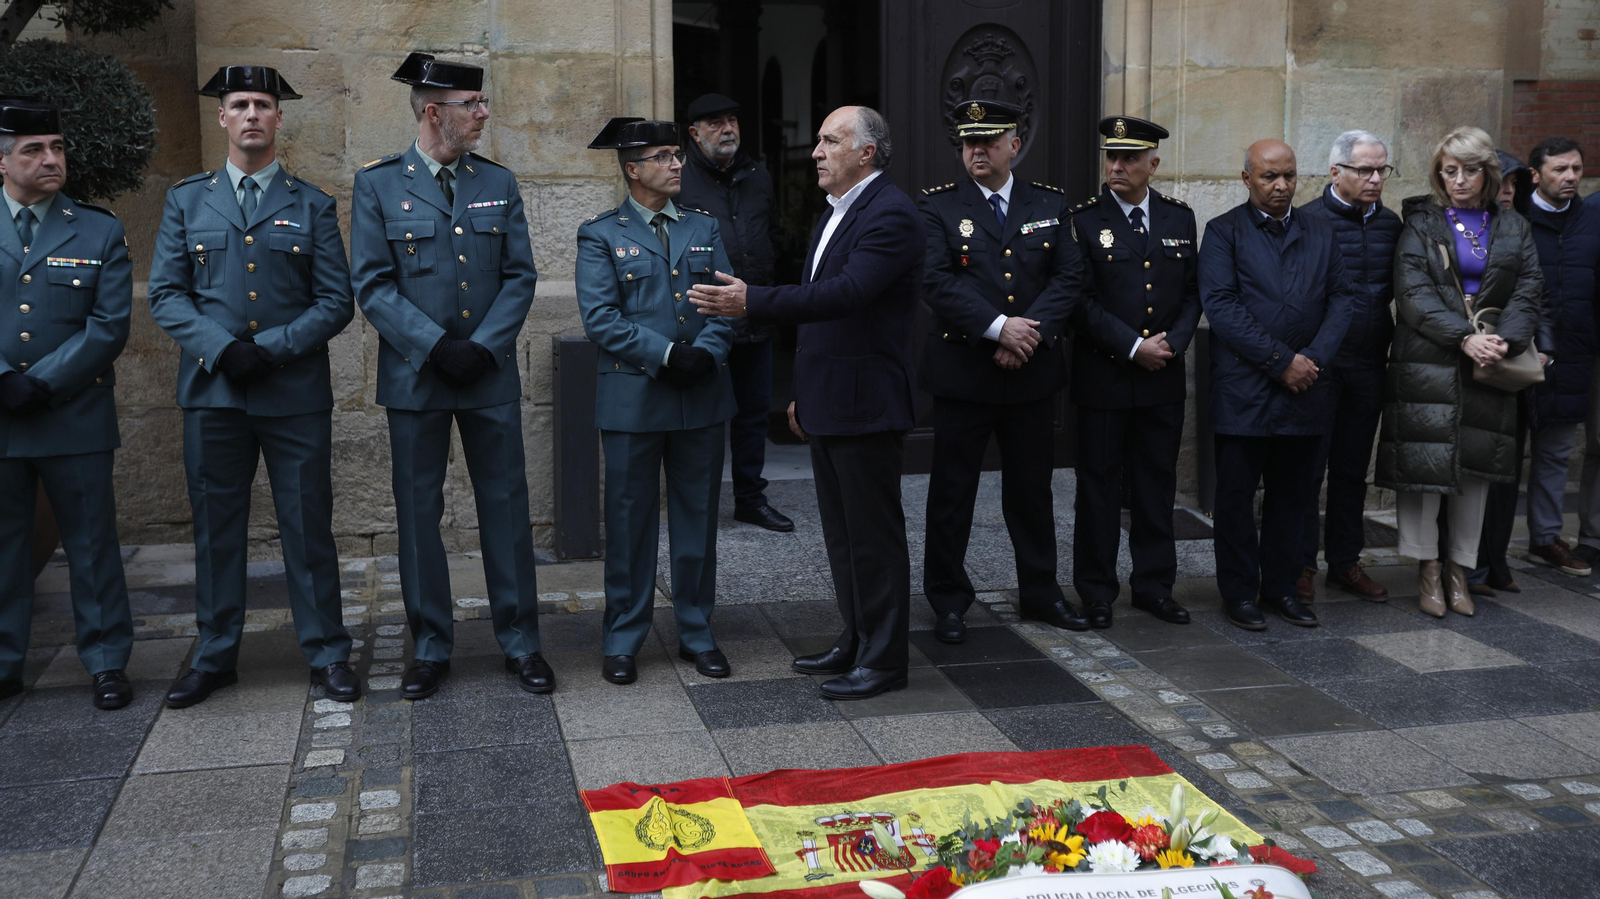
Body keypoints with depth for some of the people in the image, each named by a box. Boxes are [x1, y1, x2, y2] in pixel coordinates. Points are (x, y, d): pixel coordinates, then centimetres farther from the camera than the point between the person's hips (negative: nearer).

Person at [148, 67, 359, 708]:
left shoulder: (312, 205, 8)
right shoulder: (186, 201, 11)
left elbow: (336, 302, 1)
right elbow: (166, 294, 4)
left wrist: (272, 347, -12)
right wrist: (221, 348, -12)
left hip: (297, 391, -1)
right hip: (212, 391, 1)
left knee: (308, 525, 2)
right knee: (216, 527, 7)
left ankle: (327, 654, 13)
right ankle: (215, 657, 19)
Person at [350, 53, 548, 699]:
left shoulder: (498, 183, 8)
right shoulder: (378, 184, 0)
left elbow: (520, 276, 4)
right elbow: (372, 284, -5)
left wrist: (483, 346, -10)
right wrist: (438, 346, -15)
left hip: (491, 377, 2)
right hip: (415, 377, -2)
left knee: (506, 506, 5)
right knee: (418, 512, 6)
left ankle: (520, 642, 17)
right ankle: (430, 647, 19)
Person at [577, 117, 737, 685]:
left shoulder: (705, 229, 14)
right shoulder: (601, 235, 1)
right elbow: (600, 318, -9)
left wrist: (706, 352, -11)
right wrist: (666, 354, -17)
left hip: (703, 398, 4)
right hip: (634, 399, -3)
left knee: (698, 520, 10)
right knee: (630, 522, 4)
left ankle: (697, 634, 22)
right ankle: (623, 641, 16)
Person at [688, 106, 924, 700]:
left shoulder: (890, 215, -15)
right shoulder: (838, 213, 17)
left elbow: (847, 292, -29)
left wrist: (752, 303, -32)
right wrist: (803, 393, 21)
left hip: (865, 405, -10)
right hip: (827, 404, 10)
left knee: (874, 535, -2)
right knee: (841, 533, 17)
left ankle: (884, 659, 8)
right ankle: (856, 640, 29)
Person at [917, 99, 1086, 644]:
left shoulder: (1050, 205, 9)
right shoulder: (937, 207, -1)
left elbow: (1069, 277, 1)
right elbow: (936, 281, -13)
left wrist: (1032, 333, -14)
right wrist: (998, 327, -20)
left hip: (1033, 373, 3)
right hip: (961, 370, -2)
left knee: (1032, 487, 13)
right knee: (952, 491, 4)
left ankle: (1040, 593, 27)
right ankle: (948, 602, 16)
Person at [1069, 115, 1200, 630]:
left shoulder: (1179, 218, 8)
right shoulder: (1083, 220, -4)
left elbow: (1192, 292, 9)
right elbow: (1082, 300, -10)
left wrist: (1172, 342, -7)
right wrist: (1133, 347, -14)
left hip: (1164, 377, 4)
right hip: (1102, 377, -3)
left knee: (1157, 482, 10)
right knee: (1099, 484, 3)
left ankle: (1154, 584, 22)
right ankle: (1096, 591, 14)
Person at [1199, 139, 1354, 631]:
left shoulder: (1321, 233, 14)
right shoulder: (1223, 232, 0)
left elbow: (1341, 298, 9)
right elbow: (1220, 305, -11)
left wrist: (1313, 358, -8)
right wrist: (1280, 360, -14)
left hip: (1304, 387, 4)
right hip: (1243, 387, -4)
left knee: (1292, 493, 9)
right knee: (1236, 494, 2)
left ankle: (1280, 586, 21)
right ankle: (1239, 591, 13)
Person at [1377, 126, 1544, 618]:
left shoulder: (1513, 228, 12)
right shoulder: (1421, 223, 3)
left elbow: (1528, 291, 2)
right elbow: (1413, 293, -8)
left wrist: (1506, 341, -16)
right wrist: (1464, 338, -19)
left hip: (1490, 364, 3)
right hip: (1426, 364, -3)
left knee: (1476, 466, 6)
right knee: (1423, 462, -4)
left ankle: (1459, 568, 16)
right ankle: (1428, 568, 10)